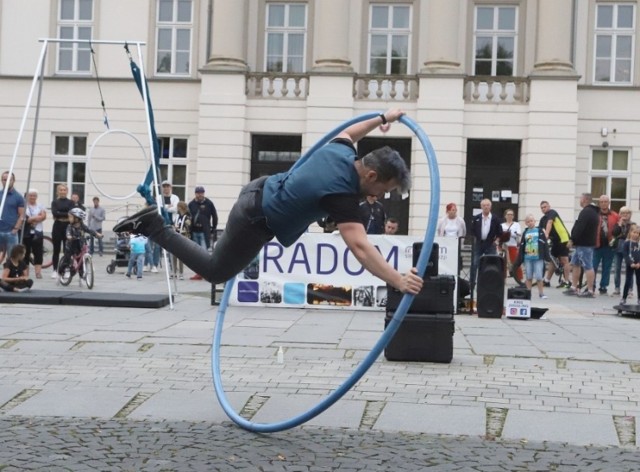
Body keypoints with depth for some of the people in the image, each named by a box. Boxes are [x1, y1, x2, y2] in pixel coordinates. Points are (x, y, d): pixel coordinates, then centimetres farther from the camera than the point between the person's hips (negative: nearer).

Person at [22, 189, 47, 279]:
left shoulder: (40, 206, 11)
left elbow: (44, 216, -4)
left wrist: (31, 219, -15)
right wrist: (37, 217, -8)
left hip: (37, 233, 3)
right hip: (26, 233, -3)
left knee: (38, 253, -4)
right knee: (25, 253, 3)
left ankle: (38, 272, -7)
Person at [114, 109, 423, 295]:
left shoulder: (342, 154, -8)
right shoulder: (340, 193, -31)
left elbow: (347, 133, 19)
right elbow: (360, 247, -42)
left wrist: (382, 118, 26)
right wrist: (399, 281, -48)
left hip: (260, 190, 9)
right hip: (255, 220, -9)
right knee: (216, 271, 12)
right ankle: (153, 227, 7)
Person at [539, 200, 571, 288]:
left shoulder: (552, 212, -10)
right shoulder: (543, 219, 14)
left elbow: (549, 223, -26)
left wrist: (546, 235, -39)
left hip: (563, 239, -9)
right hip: (555, 240, 9)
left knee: (564, 260, -8)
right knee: (552, 260, 11)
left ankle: (567, 282, -6)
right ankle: (547, 281, 15)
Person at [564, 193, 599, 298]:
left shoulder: (586, 212, -17)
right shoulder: (594, 211, 18)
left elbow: (579, 227, -24)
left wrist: (572, 239, -15)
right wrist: (574, 239, 15)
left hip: (584, 244, -11)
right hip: (588, 242, 11)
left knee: (588, 267, -7)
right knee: (575, 264, 16)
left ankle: (590, 291, -5)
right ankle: (573, 288, 20)